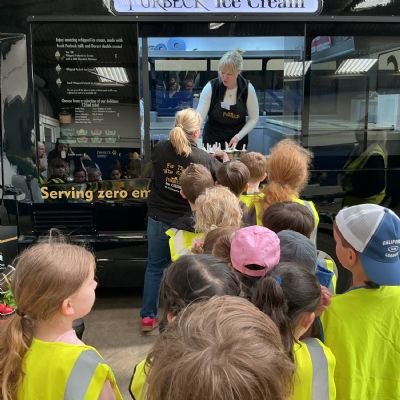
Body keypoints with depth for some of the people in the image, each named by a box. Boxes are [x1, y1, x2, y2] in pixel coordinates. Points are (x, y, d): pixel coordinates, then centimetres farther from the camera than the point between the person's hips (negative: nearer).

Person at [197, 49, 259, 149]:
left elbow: (254, 118, -4)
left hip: (238, 141, 1)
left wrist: (238, 137, -16)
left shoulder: (248, 88, -12)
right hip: (212, 139, -1)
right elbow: (199, 116, -20)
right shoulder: (211, 87, -16)